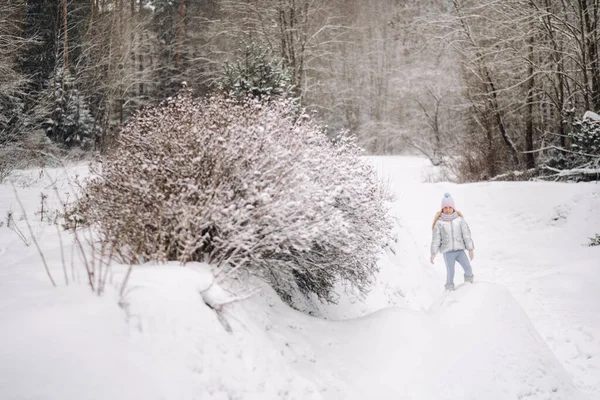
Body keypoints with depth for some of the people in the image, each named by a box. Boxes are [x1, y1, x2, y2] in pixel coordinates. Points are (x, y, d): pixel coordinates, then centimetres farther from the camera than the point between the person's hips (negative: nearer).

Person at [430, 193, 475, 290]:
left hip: (460, 250, 2)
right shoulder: (439, 223, -1)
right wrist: (433, 253, -2)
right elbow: (435, 239, 0)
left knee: (468, 268, 0)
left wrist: (470, 249, 4)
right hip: (447, 252, -2)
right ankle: (449, 288, 15)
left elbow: (466, 234, 6)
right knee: (450, 271, -2)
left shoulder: (460, 220, 3)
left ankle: (469, 281, 27)